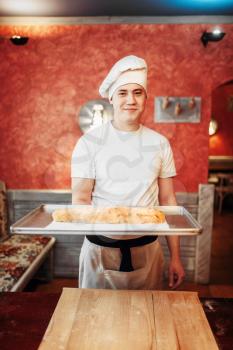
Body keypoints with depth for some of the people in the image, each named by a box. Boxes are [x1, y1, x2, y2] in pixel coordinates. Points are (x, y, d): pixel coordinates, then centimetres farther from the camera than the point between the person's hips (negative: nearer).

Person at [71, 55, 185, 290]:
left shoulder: (159, 143, 2)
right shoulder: (89, 142, -6)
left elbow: (167, 200, 4)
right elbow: (80, 199, -6)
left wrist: (175, 257, 3)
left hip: (147, 249, 2)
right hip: (100, 249, -2)